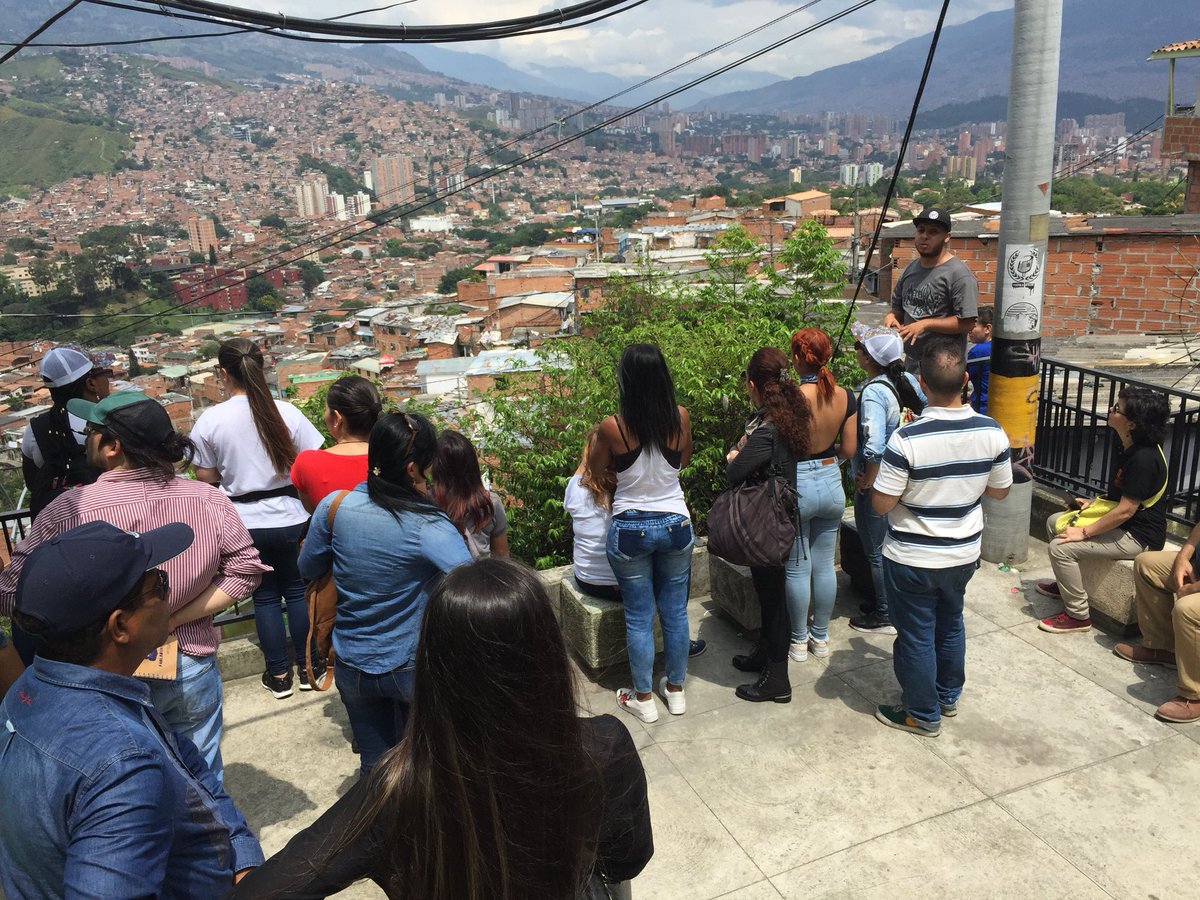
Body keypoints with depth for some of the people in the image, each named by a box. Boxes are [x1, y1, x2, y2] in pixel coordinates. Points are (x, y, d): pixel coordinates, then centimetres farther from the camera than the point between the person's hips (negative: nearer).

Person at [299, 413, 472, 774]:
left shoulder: (333, 508, -15)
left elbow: (308, 569, 2)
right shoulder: (427, 525, -26)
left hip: (352, 668, 3)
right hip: (413, 666, -3)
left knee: (375, 767, 24)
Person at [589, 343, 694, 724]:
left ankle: (643, 699, 25)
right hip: (675, 524, 2)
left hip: (630, 530, -2)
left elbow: (596, 467, 2)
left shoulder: (613, 427, -18)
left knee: (639, 617, 12)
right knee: (675, 611, 17)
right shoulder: (680, 418, -11)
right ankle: (675, 690, 32)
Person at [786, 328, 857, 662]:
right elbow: (849, 449, 1)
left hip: (797, 487, -5)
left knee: (797, 568, 10)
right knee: (825, 564, 17)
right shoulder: (845, 397, -6)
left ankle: (799, 641, 24)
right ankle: (821, 637, 30)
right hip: (832, 484, 5)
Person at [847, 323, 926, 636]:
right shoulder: (908, 381, -3)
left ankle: (886, 617, 22)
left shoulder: (873, 392, -26)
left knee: (876, 551, 8)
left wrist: (866, 481, -18)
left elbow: (873, 449, -34)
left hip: (877, 484, -8)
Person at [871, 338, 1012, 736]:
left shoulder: (907, 439, -27)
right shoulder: (992, 432, -12)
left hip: (912, 559, -5)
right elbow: (1000, 491, 2)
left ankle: (923, 714, 29)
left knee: (917, 636, 13)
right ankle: (949, 696, 45)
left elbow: (882, 505, -20)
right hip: (964, 554, 5)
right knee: (950, 623, 27)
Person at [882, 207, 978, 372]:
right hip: (911, 362, 8)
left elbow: (967, 322, -17)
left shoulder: (958, 273, -12)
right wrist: (891, 316, -1)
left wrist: (926, 324, -22)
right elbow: (898, 307, 22)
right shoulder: (910, 269, 12)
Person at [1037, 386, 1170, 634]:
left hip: (1137, 536, -11)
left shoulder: (1143, 459, -27)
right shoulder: (1131, 448, 5)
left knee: (1060, 547, -21)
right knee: (1055, 521, 16)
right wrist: (1094, 502, 6)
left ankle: (1078, 616, -7)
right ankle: (1066, 584, 33)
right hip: (1123, 523, 11)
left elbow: (1125, 510, -27)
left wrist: (1084, 532, -20)